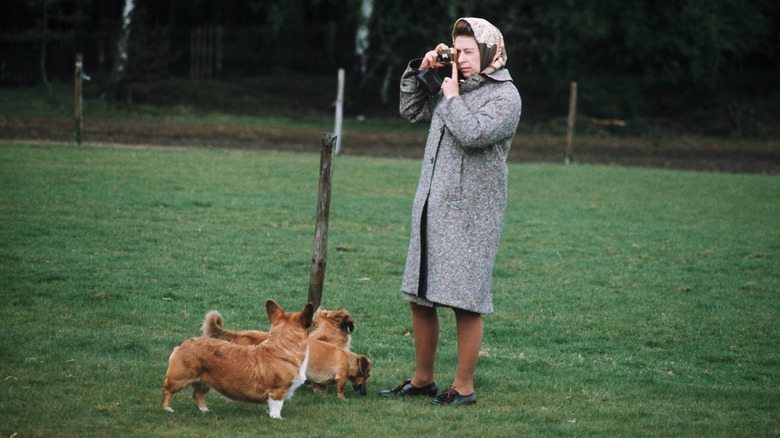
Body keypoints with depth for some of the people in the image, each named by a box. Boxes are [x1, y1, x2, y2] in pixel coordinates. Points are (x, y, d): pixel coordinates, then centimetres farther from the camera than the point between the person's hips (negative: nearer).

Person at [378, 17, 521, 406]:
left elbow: (474, 134, -21)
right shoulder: (455, 87, 15)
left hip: (470, 214, -7)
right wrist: (420, 70, 13)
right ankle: (422, 380, 22)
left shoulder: (505, 96, -6)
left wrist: (452, 97, -8)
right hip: (430, 209, 7)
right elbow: (411, 110, 26)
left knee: (466, 303, -5)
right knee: (419, 297, 10)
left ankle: (464, 387, 4)